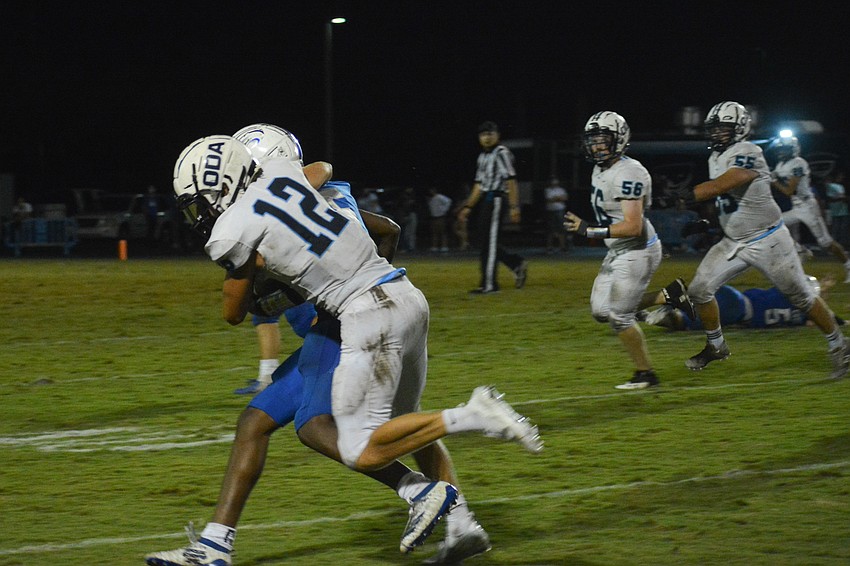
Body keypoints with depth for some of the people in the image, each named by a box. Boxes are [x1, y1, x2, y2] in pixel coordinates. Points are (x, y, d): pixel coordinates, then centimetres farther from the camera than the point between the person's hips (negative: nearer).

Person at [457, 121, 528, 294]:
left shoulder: (502, 153, -9)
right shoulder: (482, 156, 19)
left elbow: (511, 181, -15)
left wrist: (514, 207, -21)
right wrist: (468, 207, 21)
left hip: (497, 199, -9)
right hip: (487, 200, 9)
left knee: (490, 240, -8)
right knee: (485, 239, 8)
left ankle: (489, 284, -5)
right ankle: (517, 264, 19)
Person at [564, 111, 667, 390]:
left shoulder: (628, 175, -24)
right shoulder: (601, 169, 6)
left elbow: (633, 226, -30)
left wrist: (588, 230, -33)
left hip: (637, 252, -10)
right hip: (617, 252, 10)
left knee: (619, 315, -6)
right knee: (601, 310, 11)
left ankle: (645, 374, 11)